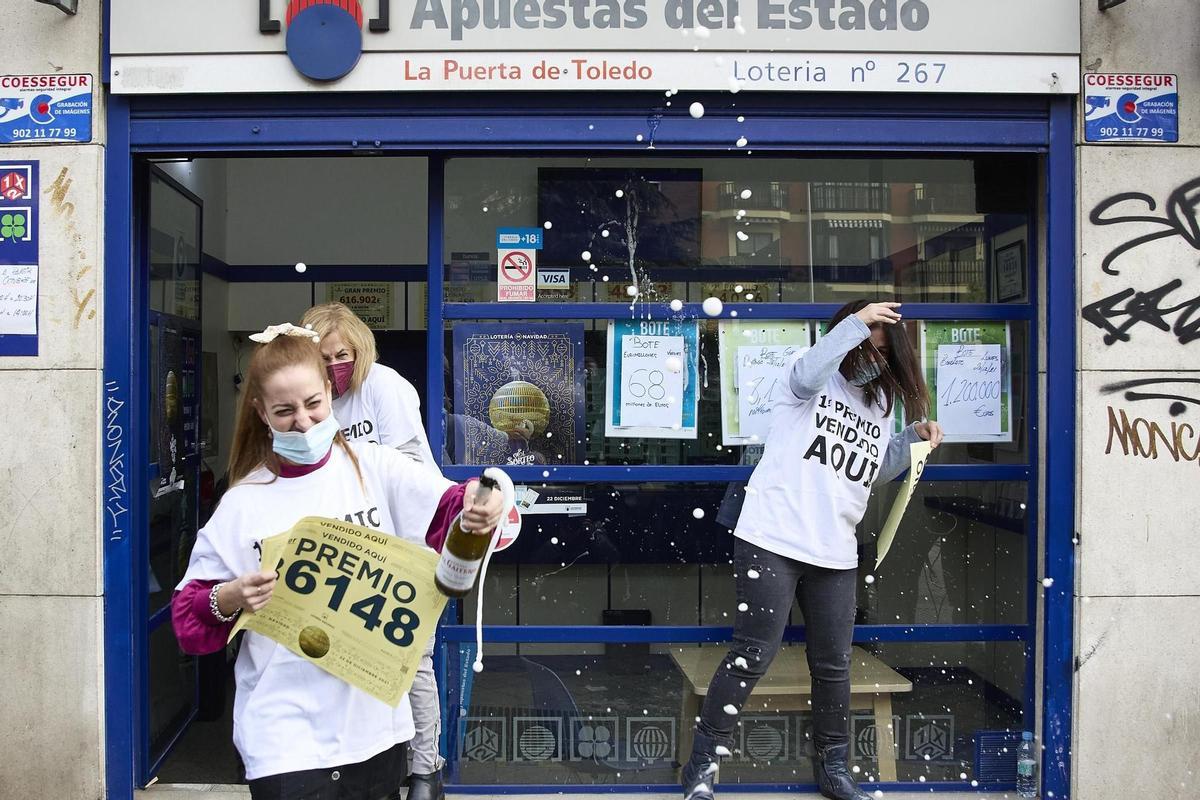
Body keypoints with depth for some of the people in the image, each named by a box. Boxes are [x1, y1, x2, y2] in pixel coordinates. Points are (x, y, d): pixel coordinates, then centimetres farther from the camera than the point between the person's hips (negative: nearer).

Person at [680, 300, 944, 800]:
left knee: (833, 665, 12)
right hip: (772, 541, -6)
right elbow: (806, 374, -27)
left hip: (835, 554, 6)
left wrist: (914, 439, 13)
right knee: (753, 654, -6)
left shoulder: (880, 404, 18)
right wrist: (855, 323, -28)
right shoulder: (819, 381, -1)